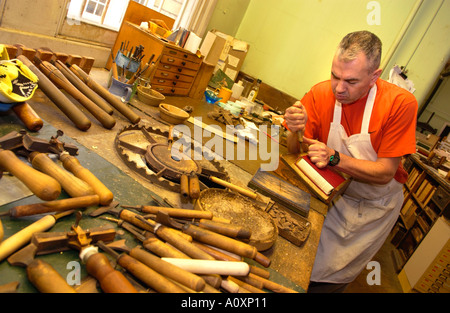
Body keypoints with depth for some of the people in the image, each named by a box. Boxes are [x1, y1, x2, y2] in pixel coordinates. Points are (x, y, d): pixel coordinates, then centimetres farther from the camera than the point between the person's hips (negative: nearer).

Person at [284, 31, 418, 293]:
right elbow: (296, 153, -11)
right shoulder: (320, 94, -17)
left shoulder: (401, 103, -23)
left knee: (327, 277, 4)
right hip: (334, 194, 2)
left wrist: (334, 158, -36)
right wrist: (295, 132, -34)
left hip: (376, 206, -2)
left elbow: (386, 173, -22)